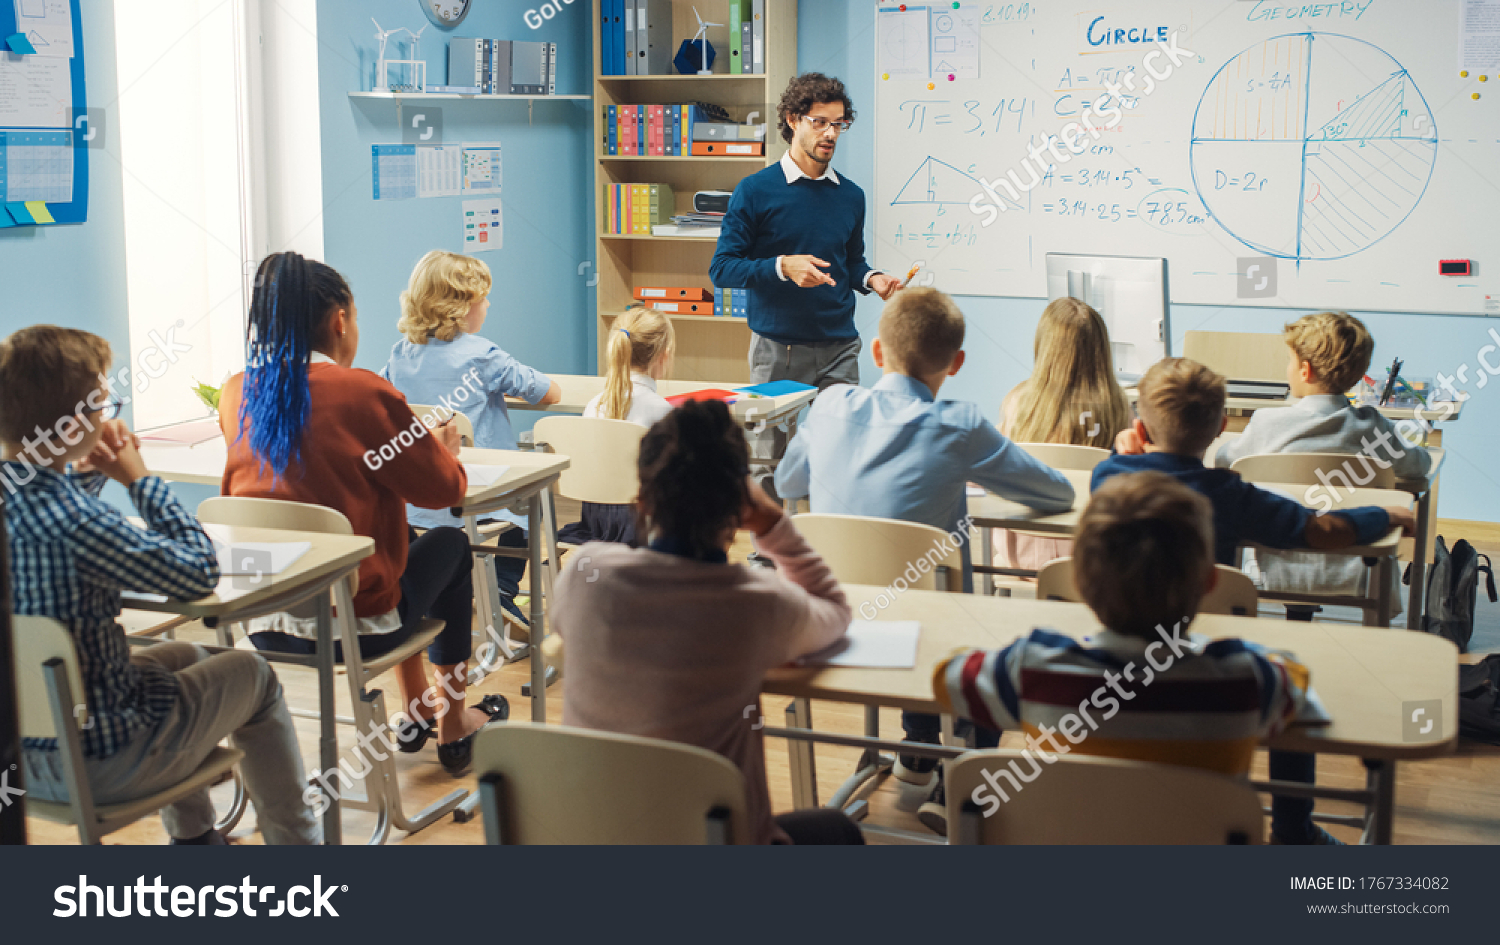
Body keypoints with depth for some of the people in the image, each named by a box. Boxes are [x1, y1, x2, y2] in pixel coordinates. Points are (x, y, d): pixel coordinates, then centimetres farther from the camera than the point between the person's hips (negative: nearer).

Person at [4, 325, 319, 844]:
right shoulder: (71, 520, -31)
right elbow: (200, 572, -20)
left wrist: (89, 470, 2)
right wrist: (139, 477, -10)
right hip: (92, 767, -8)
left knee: (186, 658, 33)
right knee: (253, 676, 16)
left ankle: (192, 836, 46)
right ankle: (294, 837, 31)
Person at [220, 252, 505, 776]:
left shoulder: (236, 393, 0)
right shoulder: (361, 392, -16)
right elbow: (443, 487, -8)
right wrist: (443, 446, 14)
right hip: (353, 627, -6)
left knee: (403, 539, 32)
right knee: (451, 546, 24)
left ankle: (416, 712, 46)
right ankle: (454, 730, 34)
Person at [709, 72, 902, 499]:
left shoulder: (850, 196, 11)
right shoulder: (756, 190, -2)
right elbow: (722, 268, -5)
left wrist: (872, 279, 1)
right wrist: (782, 267, -20)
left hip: (839, 350, 3)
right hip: (776, 350, -3)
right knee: (770, 463, 1)